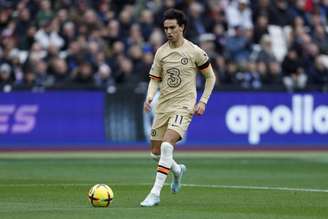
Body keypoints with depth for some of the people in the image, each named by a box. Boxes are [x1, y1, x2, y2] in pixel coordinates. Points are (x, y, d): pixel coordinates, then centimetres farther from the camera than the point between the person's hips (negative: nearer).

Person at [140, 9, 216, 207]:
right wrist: (150, 97, -7)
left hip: (184, 106, -5)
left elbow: (210, 77, 5)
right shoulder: (161, 52, 5)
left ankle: (155, 194, -22)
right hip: (163, 106, 5)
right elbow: (155, 79, 12)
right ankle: (177, 170, 41)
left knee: (167, 146, -25)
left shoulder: (194, 51, -5)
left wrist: (203, 102, -4)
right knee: (156, 153, 7)